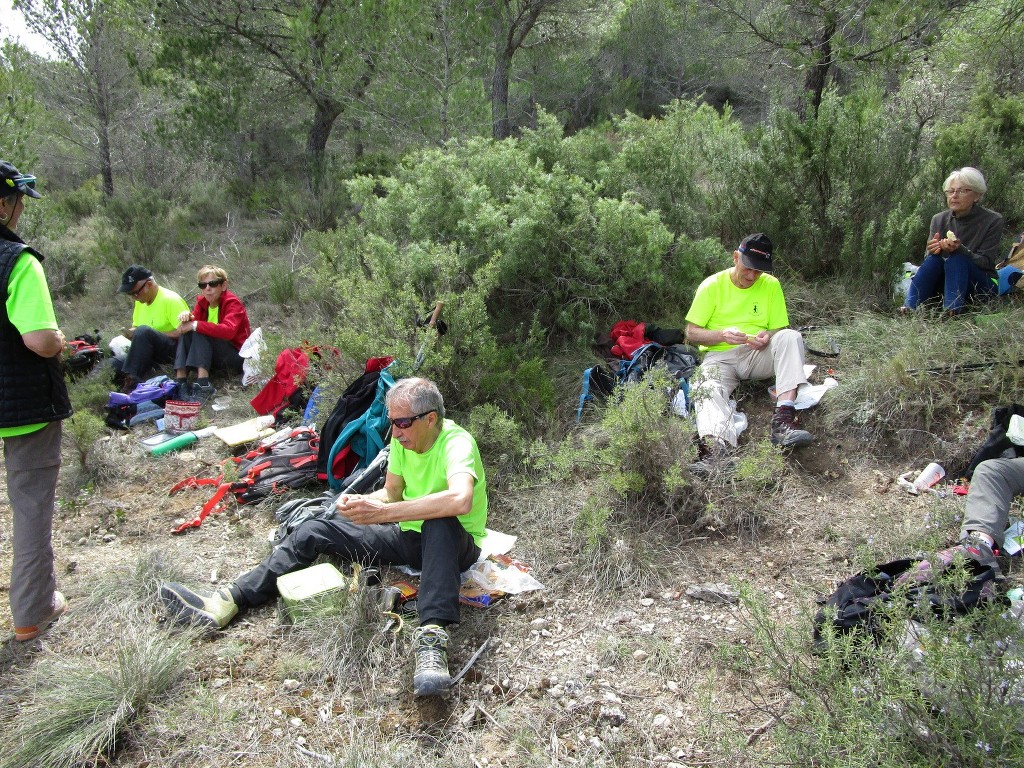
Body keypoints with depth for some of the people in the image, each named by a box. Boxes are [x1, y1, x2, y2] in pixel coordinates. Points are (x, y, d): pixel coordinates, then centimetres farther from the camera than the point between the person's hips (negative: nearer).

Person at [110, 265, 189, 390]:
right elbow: (136, 328, 19)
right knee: (117, 363, -13)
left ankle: (131, 380, -29)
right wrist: (130, 333, -5)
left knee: (144, 331, -33)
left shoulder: (170, 300, -14)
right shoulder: (141, 301, 9)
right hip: (153, 352, 8)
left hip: (175, 350, -8)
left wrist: (153, 335, -18)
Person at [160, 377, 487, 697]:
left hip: (455, 544, -7)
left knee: (439, 522, -44)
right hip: (408, 537, 8)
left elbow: (460, 500, -47)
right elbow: (391, 493, 10)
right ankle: (228, 602, -7)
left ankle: (432, 639, -51)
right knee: (313, 532, -3)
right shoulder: (402, 438, -1)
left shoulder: (456, 443, -26)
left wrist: (382, 511, -42)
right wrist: (359, 502, -14)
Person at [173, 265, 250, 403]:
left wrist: (196, 325, -34)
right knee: (186, 332, -14)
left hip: (236, 356, -6)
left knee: (200, 332, -27)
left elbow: (228, 331, -34)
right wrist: (187, 316, -26)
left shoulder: (233, 303, -15)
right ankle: (180, 380, -27)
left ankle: (203, 384, -41)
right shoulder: (202, 302, 6)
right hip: (213, 356, 7)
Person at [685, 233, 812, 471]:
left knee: (791, 336, -27)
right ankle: (715, 449, -62)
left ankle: (783, 419, -41)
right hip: (720, 356, -2)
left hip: (758, 355, 2)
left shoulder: (771, 285, 4)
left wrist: (768, 337, -18)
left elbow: (780, 329, 7)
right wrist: (722, 335, -21)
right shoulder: (712, 286, -2)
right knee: (708, 388, -34)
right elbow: (691, 333, -2)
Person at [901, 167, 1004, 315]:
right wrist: (932, 251, -23)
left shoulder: (993, 221, -7)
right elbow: (927, 259, 2)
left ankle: (951, 312, -47)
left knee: (956, 259, -31)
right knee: (934, 258, -27)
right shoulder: (938, 220, 2)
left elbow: (987, 262, -13)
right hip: (943, 282, 3)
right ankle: (908, 310, -42)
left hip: (982, 286, -3)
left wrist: (959, 249, -31)